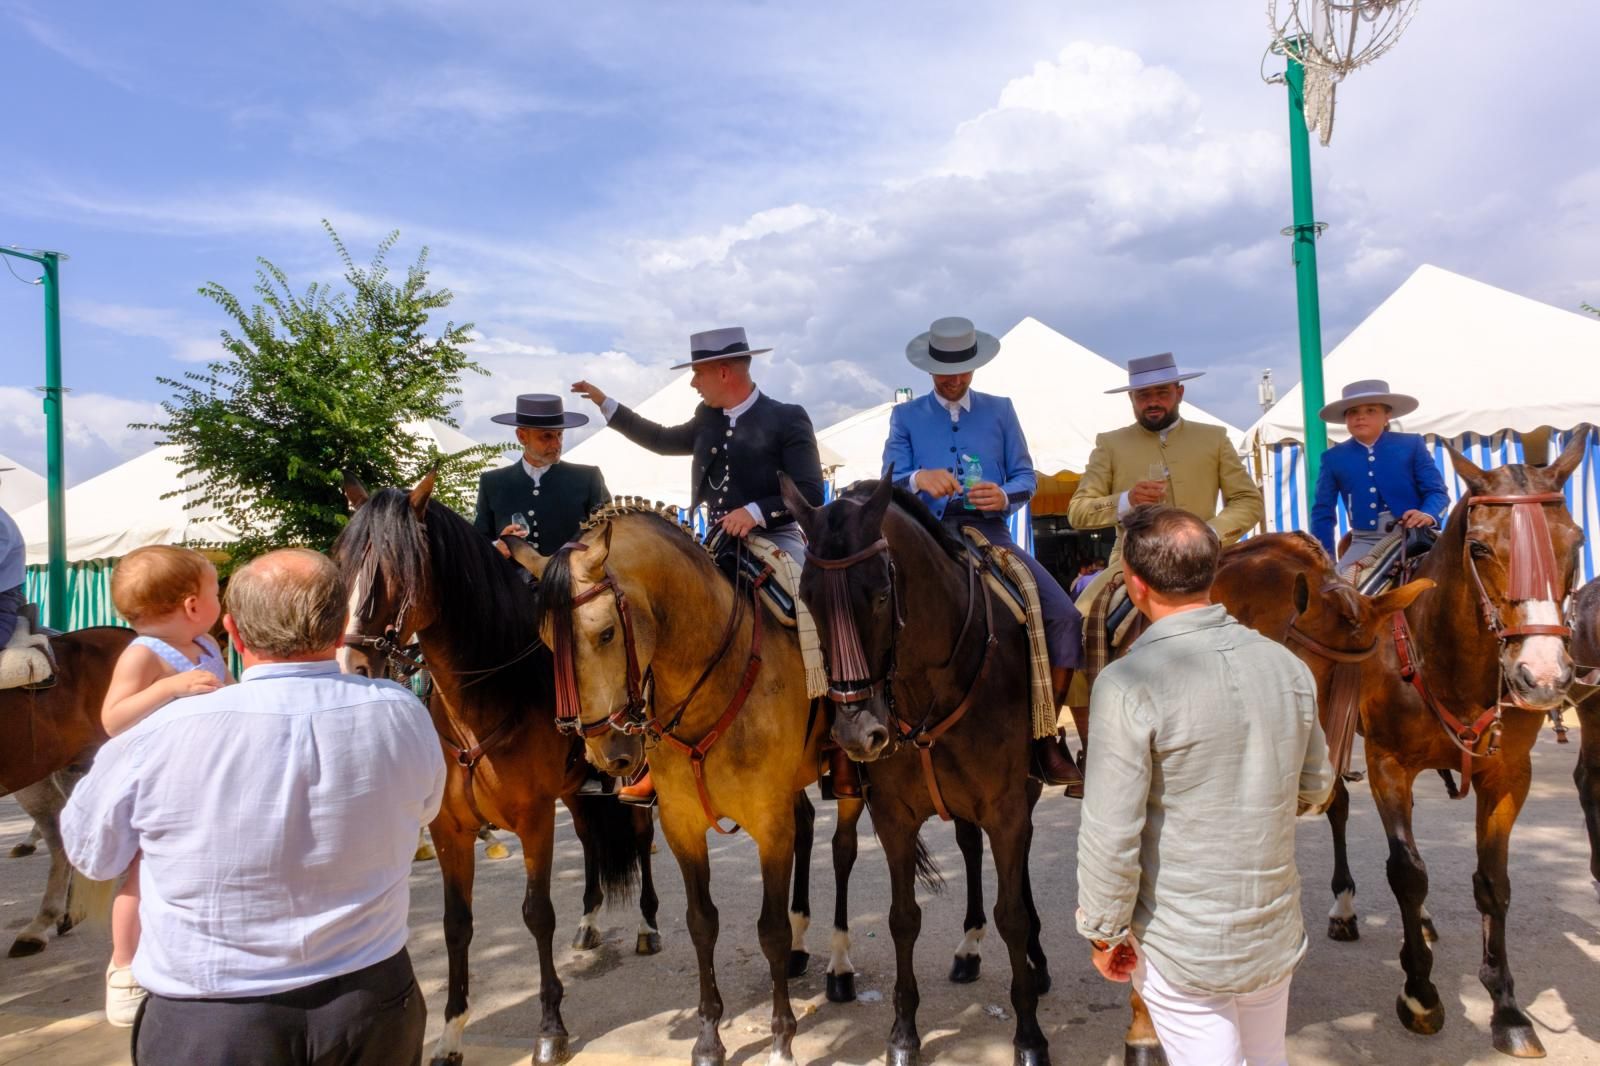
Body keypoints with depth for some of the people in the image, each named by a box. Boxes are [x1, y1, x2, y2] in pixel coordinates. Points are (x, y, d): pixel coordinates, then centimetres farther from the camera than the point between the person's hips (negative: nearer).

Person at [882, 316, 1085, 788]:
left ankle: (1044, 740, -6)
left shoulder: (1000, 410, 16)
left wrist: (1005, 496, -13)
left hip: (990, 533, 1)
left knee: (1065, 617, -16)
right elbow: (890, 481, 0)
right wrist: (919, 479, -24)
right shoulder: (905, 416, 13)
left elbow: (1026, 475, 10)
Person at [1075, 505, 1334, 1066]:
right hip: (1276, 931, 6)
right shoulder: (1286, 665, -4)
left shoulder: (1128, 684, -23)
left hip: (1181, 944, -5)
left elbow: (1110, 834, -21)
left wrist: (1104, 932, -7)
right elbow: (1316, 787, 9)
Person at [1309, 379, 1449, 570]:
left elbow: (1437, 491, 2)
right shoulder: (1333, 458, 9)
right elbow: (1323, 511, 10)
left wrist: (1428, 514, -22)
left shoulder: (1412, 445, 6)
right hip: (1365, 542, 1)